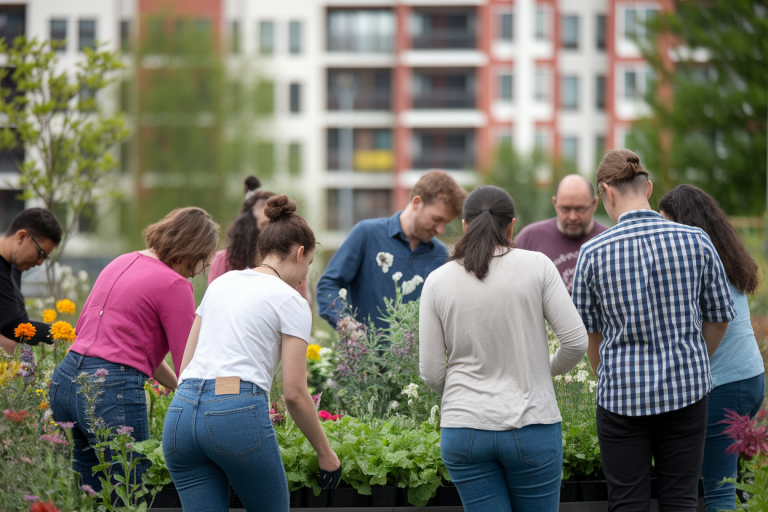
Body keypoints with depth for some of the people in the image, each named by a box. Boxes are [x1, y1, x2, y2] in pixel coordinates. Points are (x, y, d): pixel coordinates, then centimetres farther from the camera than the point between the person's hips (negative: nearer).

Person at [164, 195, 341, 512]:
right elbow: (294, 393, -2)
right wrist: (325, 453, 9)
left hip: (181, 413, 6)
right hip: (239, 413, -6)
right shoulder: (290, 302, 3)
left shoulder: (221, 283, 22)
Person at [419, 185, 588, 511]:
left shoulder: (438, 281, 1)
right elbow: (576, 341, -4)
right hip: (531, 424, -2)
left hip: (463, 432, 2)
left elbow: (431, 373, 2)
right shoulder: (536, 266, -4)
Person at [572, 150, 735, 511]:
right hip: (686, 390, 1)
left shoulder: (594, 253, -8)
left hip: (622, 395, -1)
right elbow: (720, 318, 6)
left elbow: (590, 332, 5)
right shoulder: (696, 242, -5)